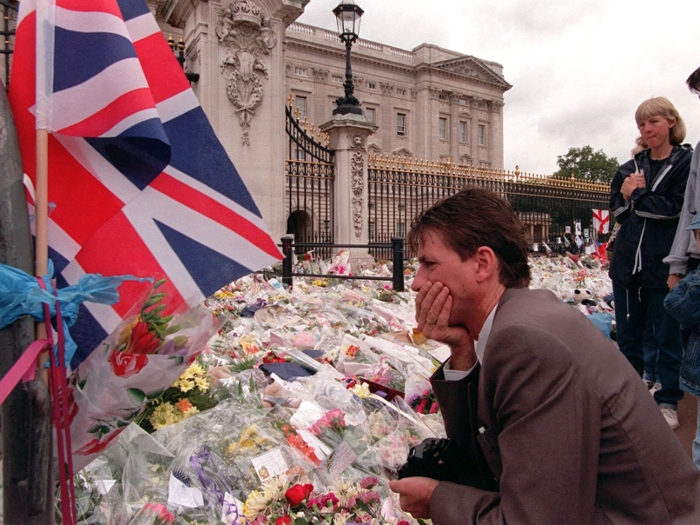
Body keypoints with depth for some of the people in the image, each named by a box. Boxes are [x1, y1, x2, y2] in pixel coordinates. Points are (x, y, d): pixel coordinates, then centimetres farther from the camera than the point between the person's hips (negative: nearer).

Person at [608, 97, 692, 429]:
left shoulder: (687, 162, 0)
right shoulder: (632, 166, 14)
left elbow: (676, 208, -12)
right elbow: (618, 211, 9)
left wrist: (636, 196, -8)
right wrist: (627, 195, -10)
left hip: (664, 265, -4)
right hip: (628, 261, 5)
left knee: (668, 336, 4)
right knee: (627, 336, 12)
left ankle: (667, 402, 20)